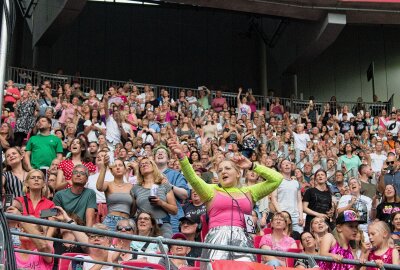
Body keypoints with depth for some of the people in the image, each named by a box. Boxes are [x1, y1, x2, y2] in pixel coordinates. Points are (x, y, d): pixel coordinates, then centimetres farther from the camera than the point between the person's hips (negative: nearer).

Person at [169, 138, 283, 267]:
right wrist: (182, 156, -13)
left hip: (242, 240, 1)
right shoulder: (212, 190, 18)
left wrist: (252, 166, 20)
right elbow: (192, 178, 1)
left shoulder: (248, 192, 24)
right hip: (217, 238, -1)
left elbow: (277, 179, 22)